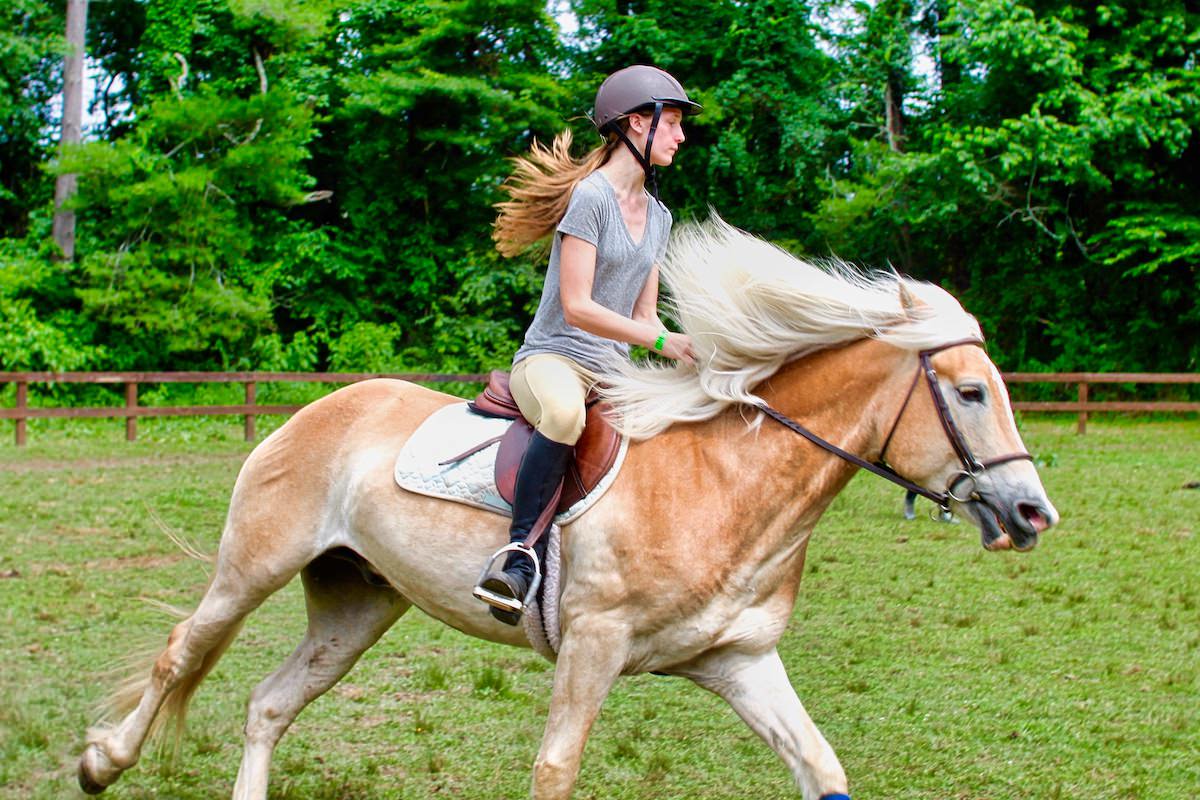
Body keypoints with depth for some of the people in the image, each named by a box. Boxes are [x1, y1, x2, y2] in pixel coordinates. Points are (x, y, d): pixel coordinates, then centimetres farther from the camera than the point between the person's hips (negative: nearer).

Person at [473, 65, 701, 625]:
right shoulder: (591, 196, -10)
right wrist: (662, 340, -19)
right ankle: (520, 560, -39)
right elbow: (576, 307, -16)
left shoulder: (658, 217, 17)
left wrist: (687, 361, -1)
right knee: (565, 411, -43)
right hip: (552, 358, -8)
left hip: (614, 371, 8)